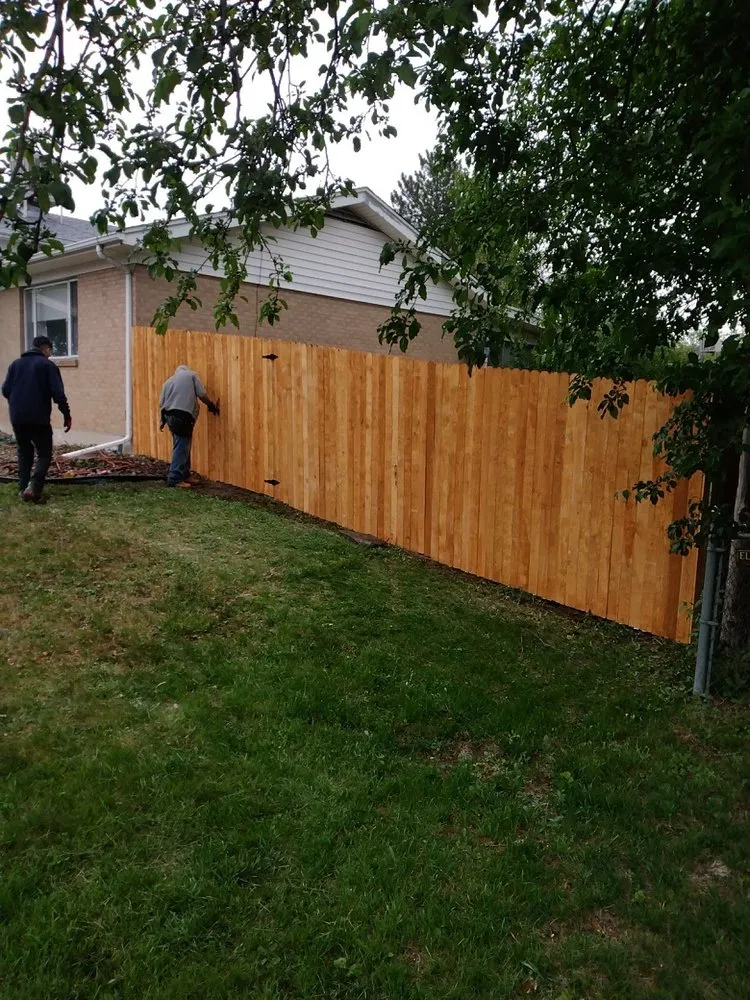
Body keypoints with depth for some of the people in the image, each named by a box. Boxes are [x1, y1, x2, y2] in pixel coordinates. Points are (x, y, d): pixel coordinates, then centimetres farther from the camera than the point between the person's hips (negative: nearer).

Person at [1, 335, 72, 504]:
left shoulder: (15, 364, 13)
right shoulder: (48, 364, -3)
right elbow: (58, 393, -11)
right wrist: (66, 415, -5)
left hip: (17, 418, 5)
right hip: (39, 418, -5)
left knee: (24, 453, 17)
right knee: (44, 454, 2)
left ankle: (23, 489, 13)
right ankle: (33, 487, -16)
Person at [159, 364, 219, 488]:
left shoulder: (169, 381, 23)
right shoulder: (191, 375, 10)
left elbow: (161, 403, 16)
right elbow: (202, 394, 2)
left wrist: (163, 420, 25)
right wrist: (212, 406, 17)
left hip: (169, 415, 7)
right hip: (182, 416, -7)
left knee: (182, 446, 16)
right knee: (182, 447, -6)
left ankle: (184, 475, 22)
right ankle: (175, 479, -9)